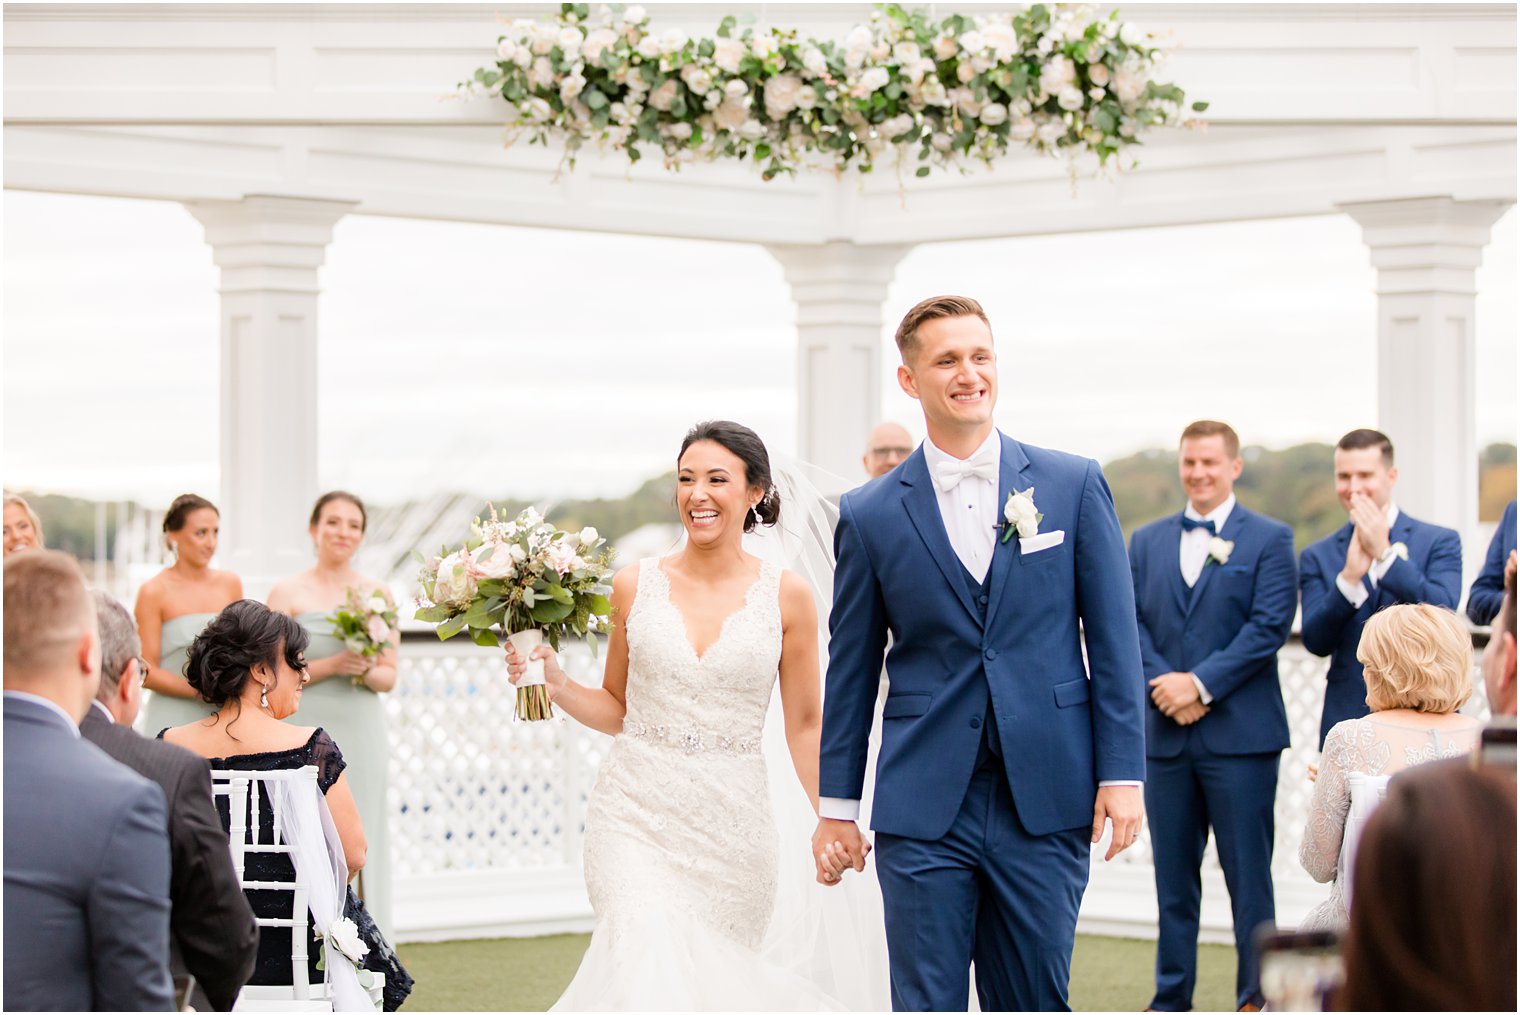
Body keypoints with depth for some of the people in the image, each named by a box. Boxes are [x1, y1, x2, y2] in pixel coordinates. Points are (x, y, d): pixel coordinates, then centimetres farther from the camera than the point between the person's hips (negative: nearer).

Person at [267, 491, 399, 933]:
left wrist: (367, 671, -10)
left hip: (363, 734, 3)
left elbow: (389, 676, 11)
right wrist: (331, 666, -14)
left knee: (364, 844, 2)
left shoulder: (378, 595, 10)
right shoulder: (289, 593, 1)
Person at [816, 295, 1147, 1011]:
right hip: (922, 811, 0)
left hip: (1046, 802, 0)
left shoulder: (1074, 485, 4)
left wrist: (1122, 773, -3)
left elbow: (1114, 640, 3)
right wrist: (836, 805, 7)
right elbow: (850, 670, 8)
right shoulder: (870, 515, 4)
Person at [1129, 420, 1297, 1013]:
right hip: (1165, 735, 4)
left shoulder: (1269, 539, 2)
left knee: (1247, 872, -1)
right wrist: (1165, 687, -10)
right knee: (1172, 874, 9)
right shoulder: (1146, 542, 14)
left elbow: (1269, 626, -8)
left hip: (1240, 735, -4)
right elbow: (1132, 624, 6)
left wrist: (1200, 683, -14)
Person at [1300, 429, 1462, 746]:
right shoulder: (1318, 556, 8)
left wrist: (1384, 552, -14)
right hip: (1348, 719, 1)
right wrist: (1350, 575, -18)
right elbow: (1316, 642, -3)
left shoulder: (1440, 542, 4)